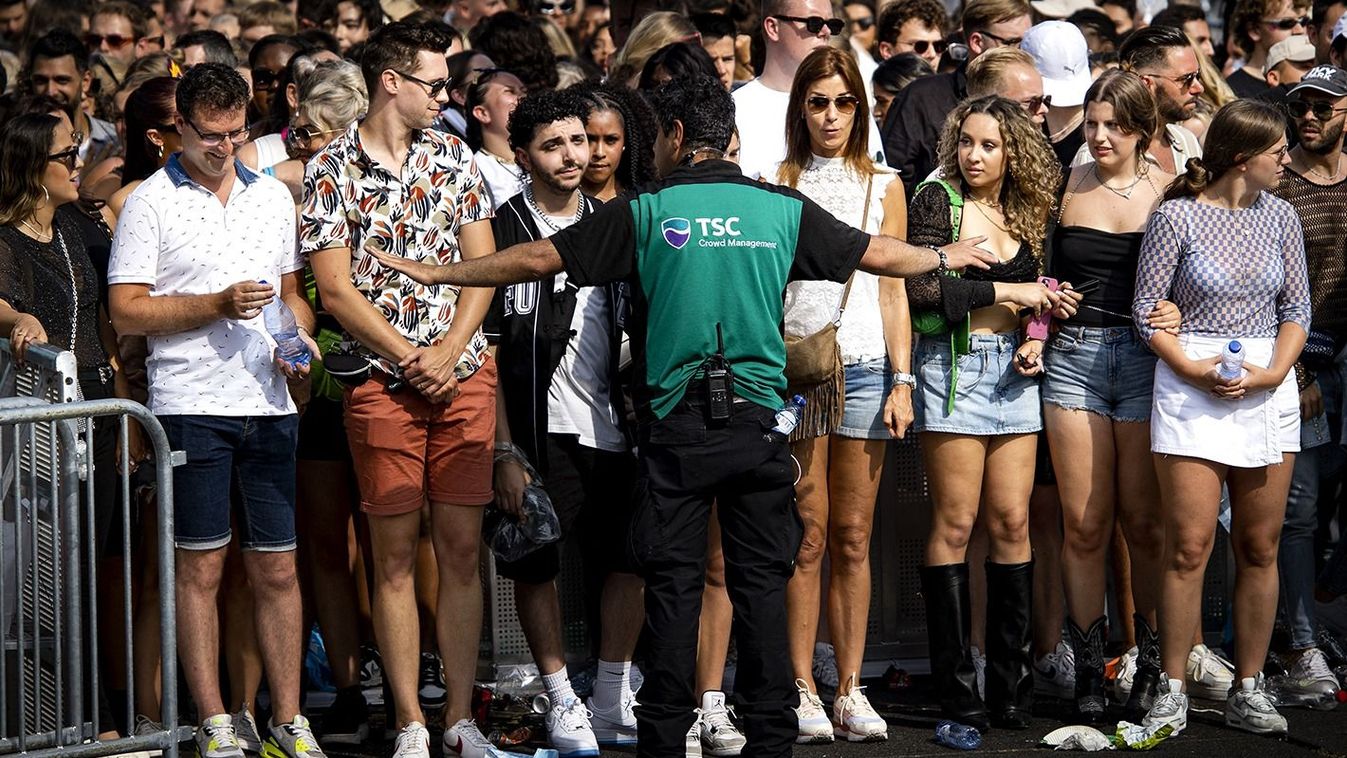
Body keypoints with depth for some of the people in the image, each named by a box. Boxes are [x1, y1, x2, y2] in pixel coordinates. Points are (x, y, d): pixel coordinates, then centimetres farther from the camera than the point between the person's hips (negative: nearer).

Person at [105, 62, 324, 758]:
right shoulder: (149, 203, -1)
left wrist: (299, 338, 1)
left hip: (269, 405, 4)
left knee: (277, 568, 5)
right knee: (201, 566, 0)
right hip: (191, 406, -4)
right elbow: (125, 311, -6)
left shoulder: (272, 196, 13)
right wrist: (217, 305, -15)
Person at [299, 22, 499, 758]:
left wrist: (449, 352, -7)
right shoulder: (331, 169, -1)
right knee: (395, 552, 0)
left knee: (462, 545, 1)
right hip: (380, 382, -3)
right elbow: (335, 287, -5)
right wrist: (410, 358, -10)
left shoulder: (455, 158, 10)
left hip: (464, 374, 3)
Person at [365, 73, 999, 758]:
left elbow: (537, 258, 0)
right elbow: (874, 253, 15)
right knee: (761, 576, 5)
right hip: (758, 420, 2)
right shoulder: (782, 209, 4)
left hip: (676, 424, -2)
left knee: (673, 580, 3)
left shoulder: (647, 212, -3)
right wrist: (946, 257, 35)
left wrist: (436, 273, 11)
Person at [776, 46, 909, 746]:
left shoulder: (884, 187, 12)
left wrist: (901, 381, 3)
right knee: (808, 537, -3)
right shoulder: (775, 187, 7)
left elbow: (892, 291, 11)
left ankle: (850, 689, 7)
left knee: (853, 538, 3)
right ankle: (802, 690, 1)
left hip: (863, 370, 2)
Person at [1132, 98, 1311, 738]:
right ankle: (1172, 692, 0)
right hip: (1190, 386, -4)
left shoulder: (1279, 217, 8)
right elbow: (1146, 310, -3)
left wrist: (1272, 372, -7)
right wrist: (1192, 368, -14)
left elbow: (1297, 311, 10)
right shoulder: (1177, 217, -5)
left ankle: (1248, 690, 13)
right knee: (1189, 544, -7)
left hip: (1268, 387, 4)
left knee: (1260, 546, 5)